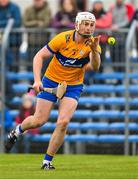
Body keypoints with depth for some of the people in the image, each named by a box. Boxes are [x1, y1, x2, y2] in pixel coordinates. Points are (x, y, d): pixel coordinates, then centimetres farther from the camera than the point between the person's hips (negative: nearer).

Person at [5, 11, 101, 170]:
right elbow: (39, 56, -12)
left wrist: (94, 51, -50)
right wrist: (37, 80, -22)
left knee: (63, 122, -16)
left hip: (73, 86, 1)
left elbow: (94, 67, -30)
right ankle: (17, 132, 32)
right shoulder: (63, 39, -18)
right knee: (39, 121, -2)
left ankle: (47, 161, -3)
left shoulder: (93, 44, -14)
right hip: (51, 81, -1)